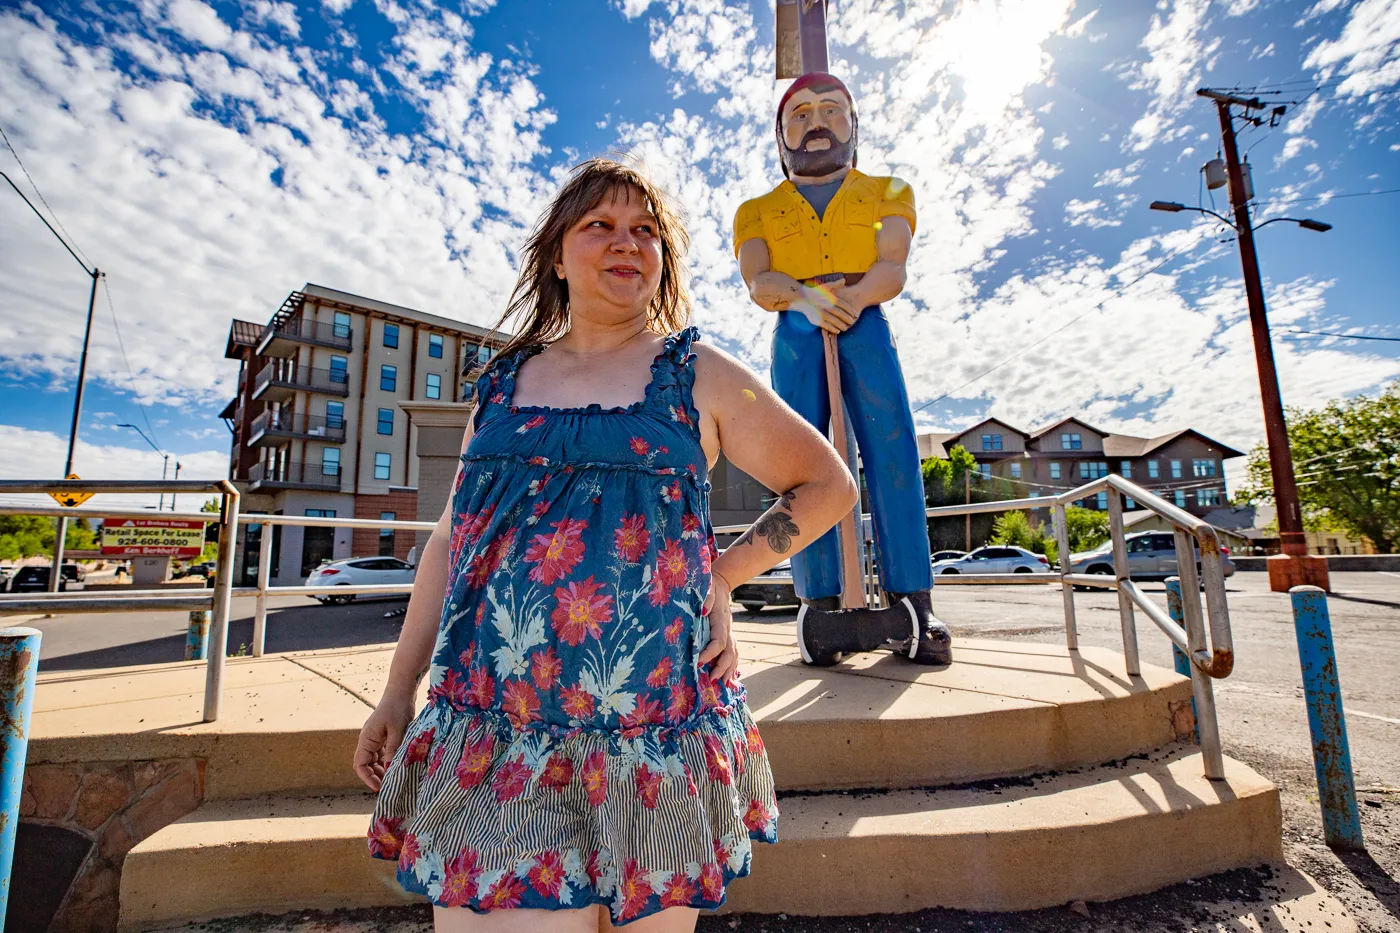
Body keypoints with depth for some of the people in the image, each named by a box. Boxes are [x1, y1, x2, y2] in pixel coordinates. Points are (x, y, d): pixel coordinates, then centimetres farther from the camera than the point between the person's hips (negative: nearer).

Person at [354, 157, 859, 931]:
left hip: (651, 745, -1)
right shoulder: (503, 383, 10)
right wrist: (398, 690, 12)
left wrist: (725, 573, -4)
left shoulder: (700, 376, 1)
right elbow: (451, 537, 13)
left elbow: (827, 485, 7)